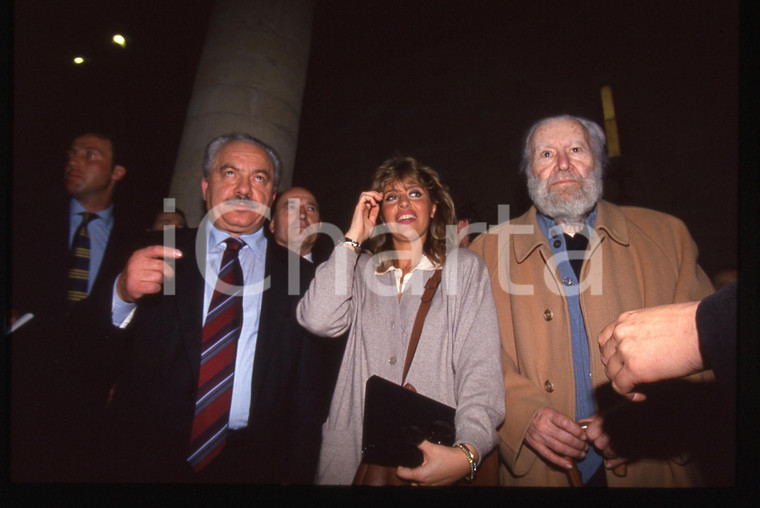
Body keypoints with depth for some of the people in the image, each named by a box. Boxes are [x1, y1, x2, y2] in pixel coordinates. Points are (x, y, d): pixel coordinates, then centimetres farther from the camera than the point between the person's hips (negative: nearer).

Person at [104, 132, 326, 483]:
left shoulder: (298, 274, 0)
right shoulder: (158, 254, 1)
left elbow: (307, 390, 2)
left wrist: (297, 473, -2)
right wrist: (122, 295, -26)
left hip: (256, 465, 0)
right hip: (152, 457, 1)